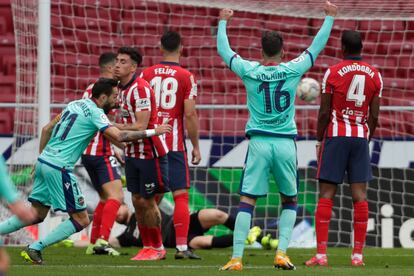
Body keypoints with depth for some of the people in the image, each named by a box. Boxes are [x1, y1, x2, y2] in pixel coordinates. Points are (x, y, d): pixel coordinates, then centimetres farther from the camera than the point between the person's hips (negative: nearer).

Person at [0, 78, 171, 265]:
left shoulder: (75, 104, 16)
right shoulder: (95, 112, -9)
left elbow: (46, 129, 20)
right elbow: (119, 137, -19)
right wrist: (152, 132, -11)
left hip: (44, 161, 9)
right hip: (59, 168, -9)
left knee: (37, 215, 19)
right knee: (81, 220, -1)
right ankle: (34, 248, -3)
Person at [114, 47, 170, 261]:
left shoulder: (140, 88, -20)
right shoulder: (122, 88, 8)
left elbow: (140, 126, -24)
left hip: (150, 153, -8)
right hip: (133, 153, 8)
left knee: (148, 202, -1)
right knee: (137, 201, 8)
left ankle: (157, 248, 12)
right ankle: (147, 246, 16)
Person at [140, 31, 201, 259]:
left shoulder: (146, 74, 5)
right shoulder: (186, 77, -3)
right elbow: (190, 114, -7)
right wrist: (196, 146, 1)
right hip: (174, 144, -3)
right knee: (180, 195, -1)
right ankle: (182, 247, -9)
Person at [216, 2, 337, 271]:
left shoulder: (250, 71, -2)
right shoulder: (293, 70, -2)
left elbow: (224, 50, 13)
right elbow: (317, 46, 11)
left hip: (259, 142, 0)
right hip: (286, 143, 0)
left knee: (247, 201, -1)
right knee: (289, 201, 16)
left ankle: (237, 257, -10)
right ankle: (282, 253, 2)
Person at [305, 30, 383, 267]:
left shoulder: (333, 73, -4)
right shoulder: (375, 75, 5)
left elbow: (324, 112, -4)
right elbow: (374, 116, 5)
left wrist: (320, 141, 7)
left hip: (336, 135, -2)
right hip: (361, 136, 2)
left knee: (326, 195, -1)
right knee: (360, 196, 2)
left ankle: (321, 254, -6)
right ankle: (358, 254, 0)